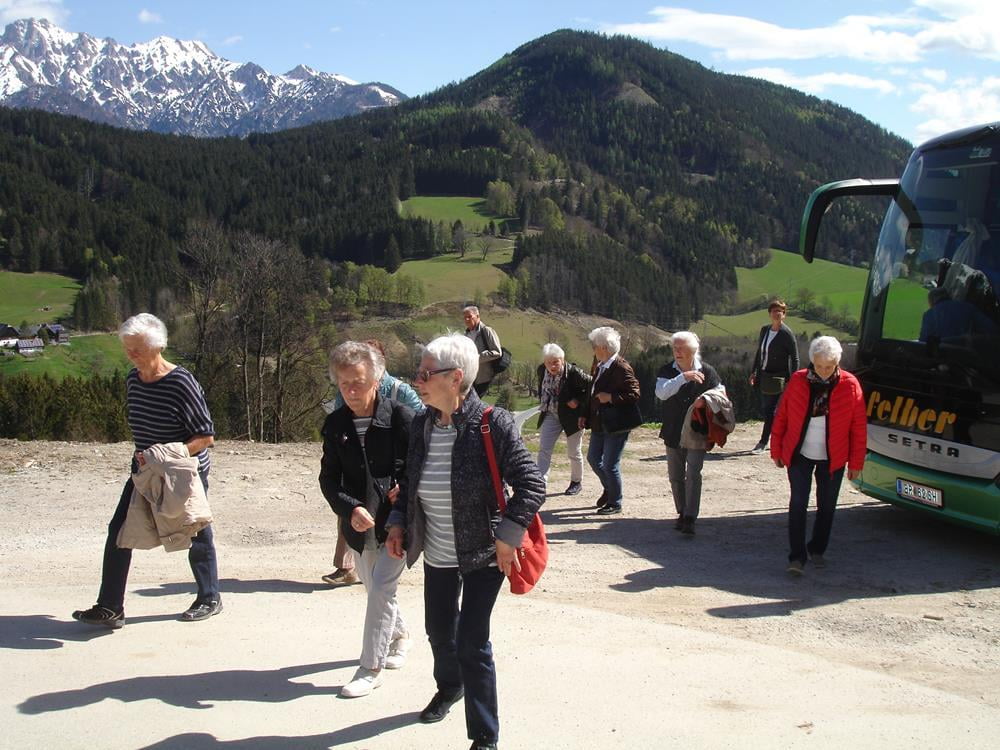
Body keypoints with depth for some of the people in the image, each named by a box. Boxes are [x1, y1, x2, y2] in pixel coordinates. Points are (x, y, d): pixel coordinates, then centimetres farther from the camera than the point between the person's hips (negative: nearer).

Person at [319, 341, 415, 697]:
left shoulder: (400, 417, -13)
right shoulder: (335, 424, -1)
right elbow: (329, 478, -2)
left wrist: (404, 490, -18)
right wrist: (351, 509, -18)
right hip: (360, 523, 5)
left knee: (380, 588, -11)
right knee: (375, 588, 19)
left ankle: (370, 668, 2)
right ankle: (399, 635, 47)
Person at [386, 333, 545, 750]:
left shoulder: (492, 425, -22)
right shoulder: (421, 425, -2)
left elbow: (532, 485, -22)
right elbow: (410, 482, 13)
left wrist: (506, 536, -23)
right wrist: (398, 524, 4)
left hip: (482, 555, -6)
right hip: (437, 555, 6)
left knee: (472, 643, -7)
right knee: (439, 630, 23)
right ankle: (449, 686, 55)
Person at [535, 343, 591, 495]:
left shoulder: (573, 372, -23)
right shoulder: (541, 370, -6)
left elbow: (591, 386, -15)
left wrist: (579, 401, -19)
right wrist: (543, 401, 5)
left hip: (572, 416, -4)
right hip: (550, 415, 4)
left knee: (574, 452, 10)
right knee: (544, 449, -6)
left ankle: (577, 482, 32)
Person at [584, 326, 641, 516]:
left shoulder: (622, 368, -18)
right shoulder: (599, 365, 8)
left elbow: (634, 394, -20)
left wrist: (610, 398, -24)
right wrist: (586, 416, 14)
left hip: (616, 425, -9)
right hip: (599, 423, 9)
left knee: (610, 465, -1)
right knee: (593, 458, 17)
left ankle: (615, 503, 15)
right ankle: (609, 489, 39)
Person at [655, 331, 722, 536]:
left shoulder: (707, 371, -4)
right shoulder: (666, 371, -2)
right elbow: (661, 393, -20)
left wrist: (705, 399, -16)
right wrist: (683, 377, -31)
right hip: (673, 432, 3)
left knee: (693, 474, -13)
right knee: (675, 476, 11)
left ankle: (690, 519, -13)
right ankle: (682, 514, 26)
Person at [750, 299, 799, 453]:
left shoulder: (787, 334, -11)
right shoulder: (764, 330, 9)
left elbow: (795, 359, -10)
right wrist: (753, 372, 13)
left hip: (777, 378, -7)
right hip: (763, 376, 7)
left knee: (769, 410, -6)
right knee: (765, 409, 10)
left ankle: (763, 442, 1)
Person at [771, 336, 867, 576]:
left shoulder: (849, 385, -8)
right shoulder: (798, 381, -7)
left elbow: (859, 427, -3)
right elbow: (781, 417, 1)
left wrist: (856, 462, -2)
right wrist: (777, 451, 2)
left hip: (832, 459, 1)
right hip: (799, 455, -1)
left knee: (826, 506, 12)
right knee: (798, 504, -5)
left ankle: (817, 550, 31)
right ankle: (797, 556, 1)